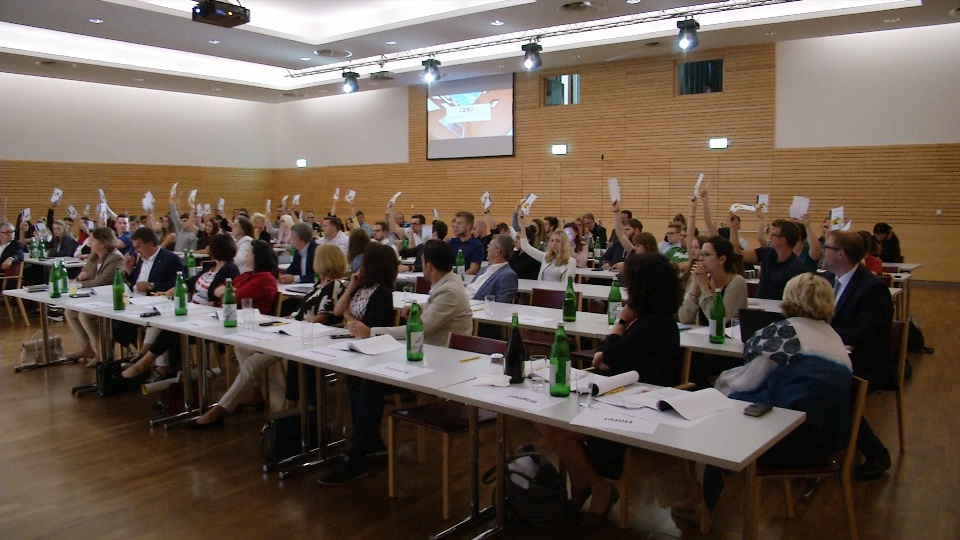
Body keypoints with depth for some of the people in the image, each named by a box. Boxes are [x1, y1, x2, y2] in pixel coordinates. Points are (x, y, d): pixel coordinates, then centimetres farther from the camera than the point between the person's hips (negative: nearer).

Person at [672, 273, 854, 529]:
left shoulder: (784, 330, -5)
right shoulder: (834, 336, 17)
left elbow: (747, 382, -1)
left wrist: (722, 380, 20)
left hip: (796, 438, -8)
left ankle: (705, 502, 23)